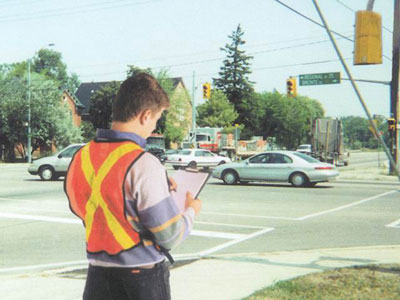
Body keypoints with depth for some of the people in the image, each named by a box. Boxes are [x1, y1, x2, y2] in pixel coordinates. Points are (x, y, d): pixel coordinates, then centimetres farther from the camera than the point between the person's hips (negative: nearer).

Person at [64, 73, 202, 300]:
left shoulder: (81, 157, 0)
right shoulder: (144, 165, -20)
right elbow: (171, 236, -17)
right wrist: (191, 211, 4)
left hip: (98, 275, 6)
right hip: (143, 278, -5)